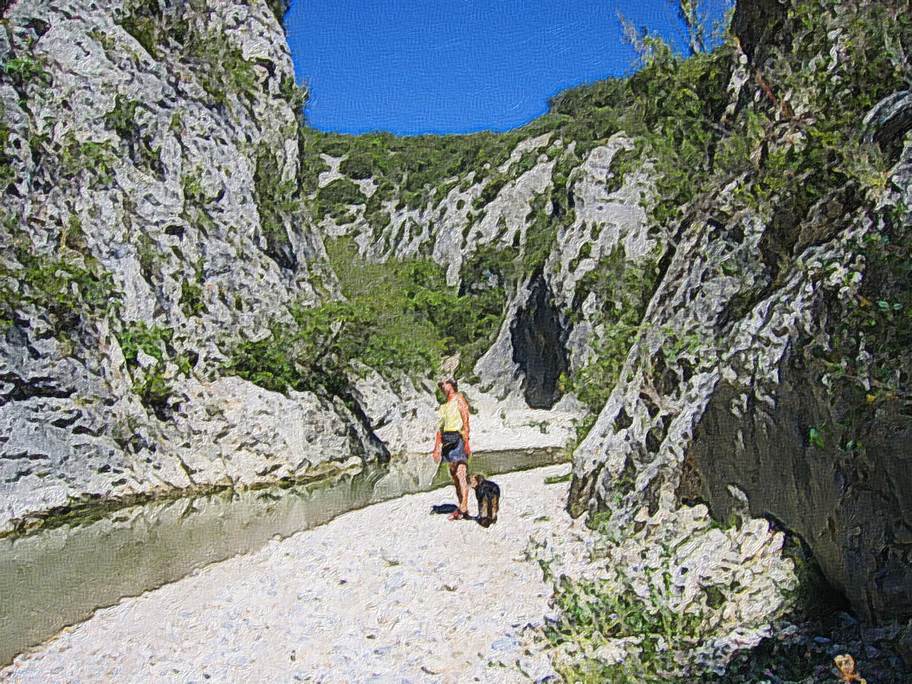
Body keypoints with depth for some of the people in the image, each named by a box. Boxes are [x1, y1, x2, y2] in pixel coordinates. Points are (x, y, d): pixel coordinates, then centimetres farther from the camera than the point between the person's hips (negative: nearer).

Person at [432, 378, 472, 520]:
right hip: (447, 440, 8)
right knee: (454, 475, 6)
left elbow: (465, 421, -9)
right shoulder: (444, 405, 22)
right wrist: (437, 447, 16)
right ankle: (460, 507, 10)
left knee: (461, 474, -14)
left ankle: (463, 508, -19)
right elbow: (440, 427, 21)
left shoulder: (459, 399, 0)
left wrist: (466, 441, -18)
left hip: (458, 438, -8)